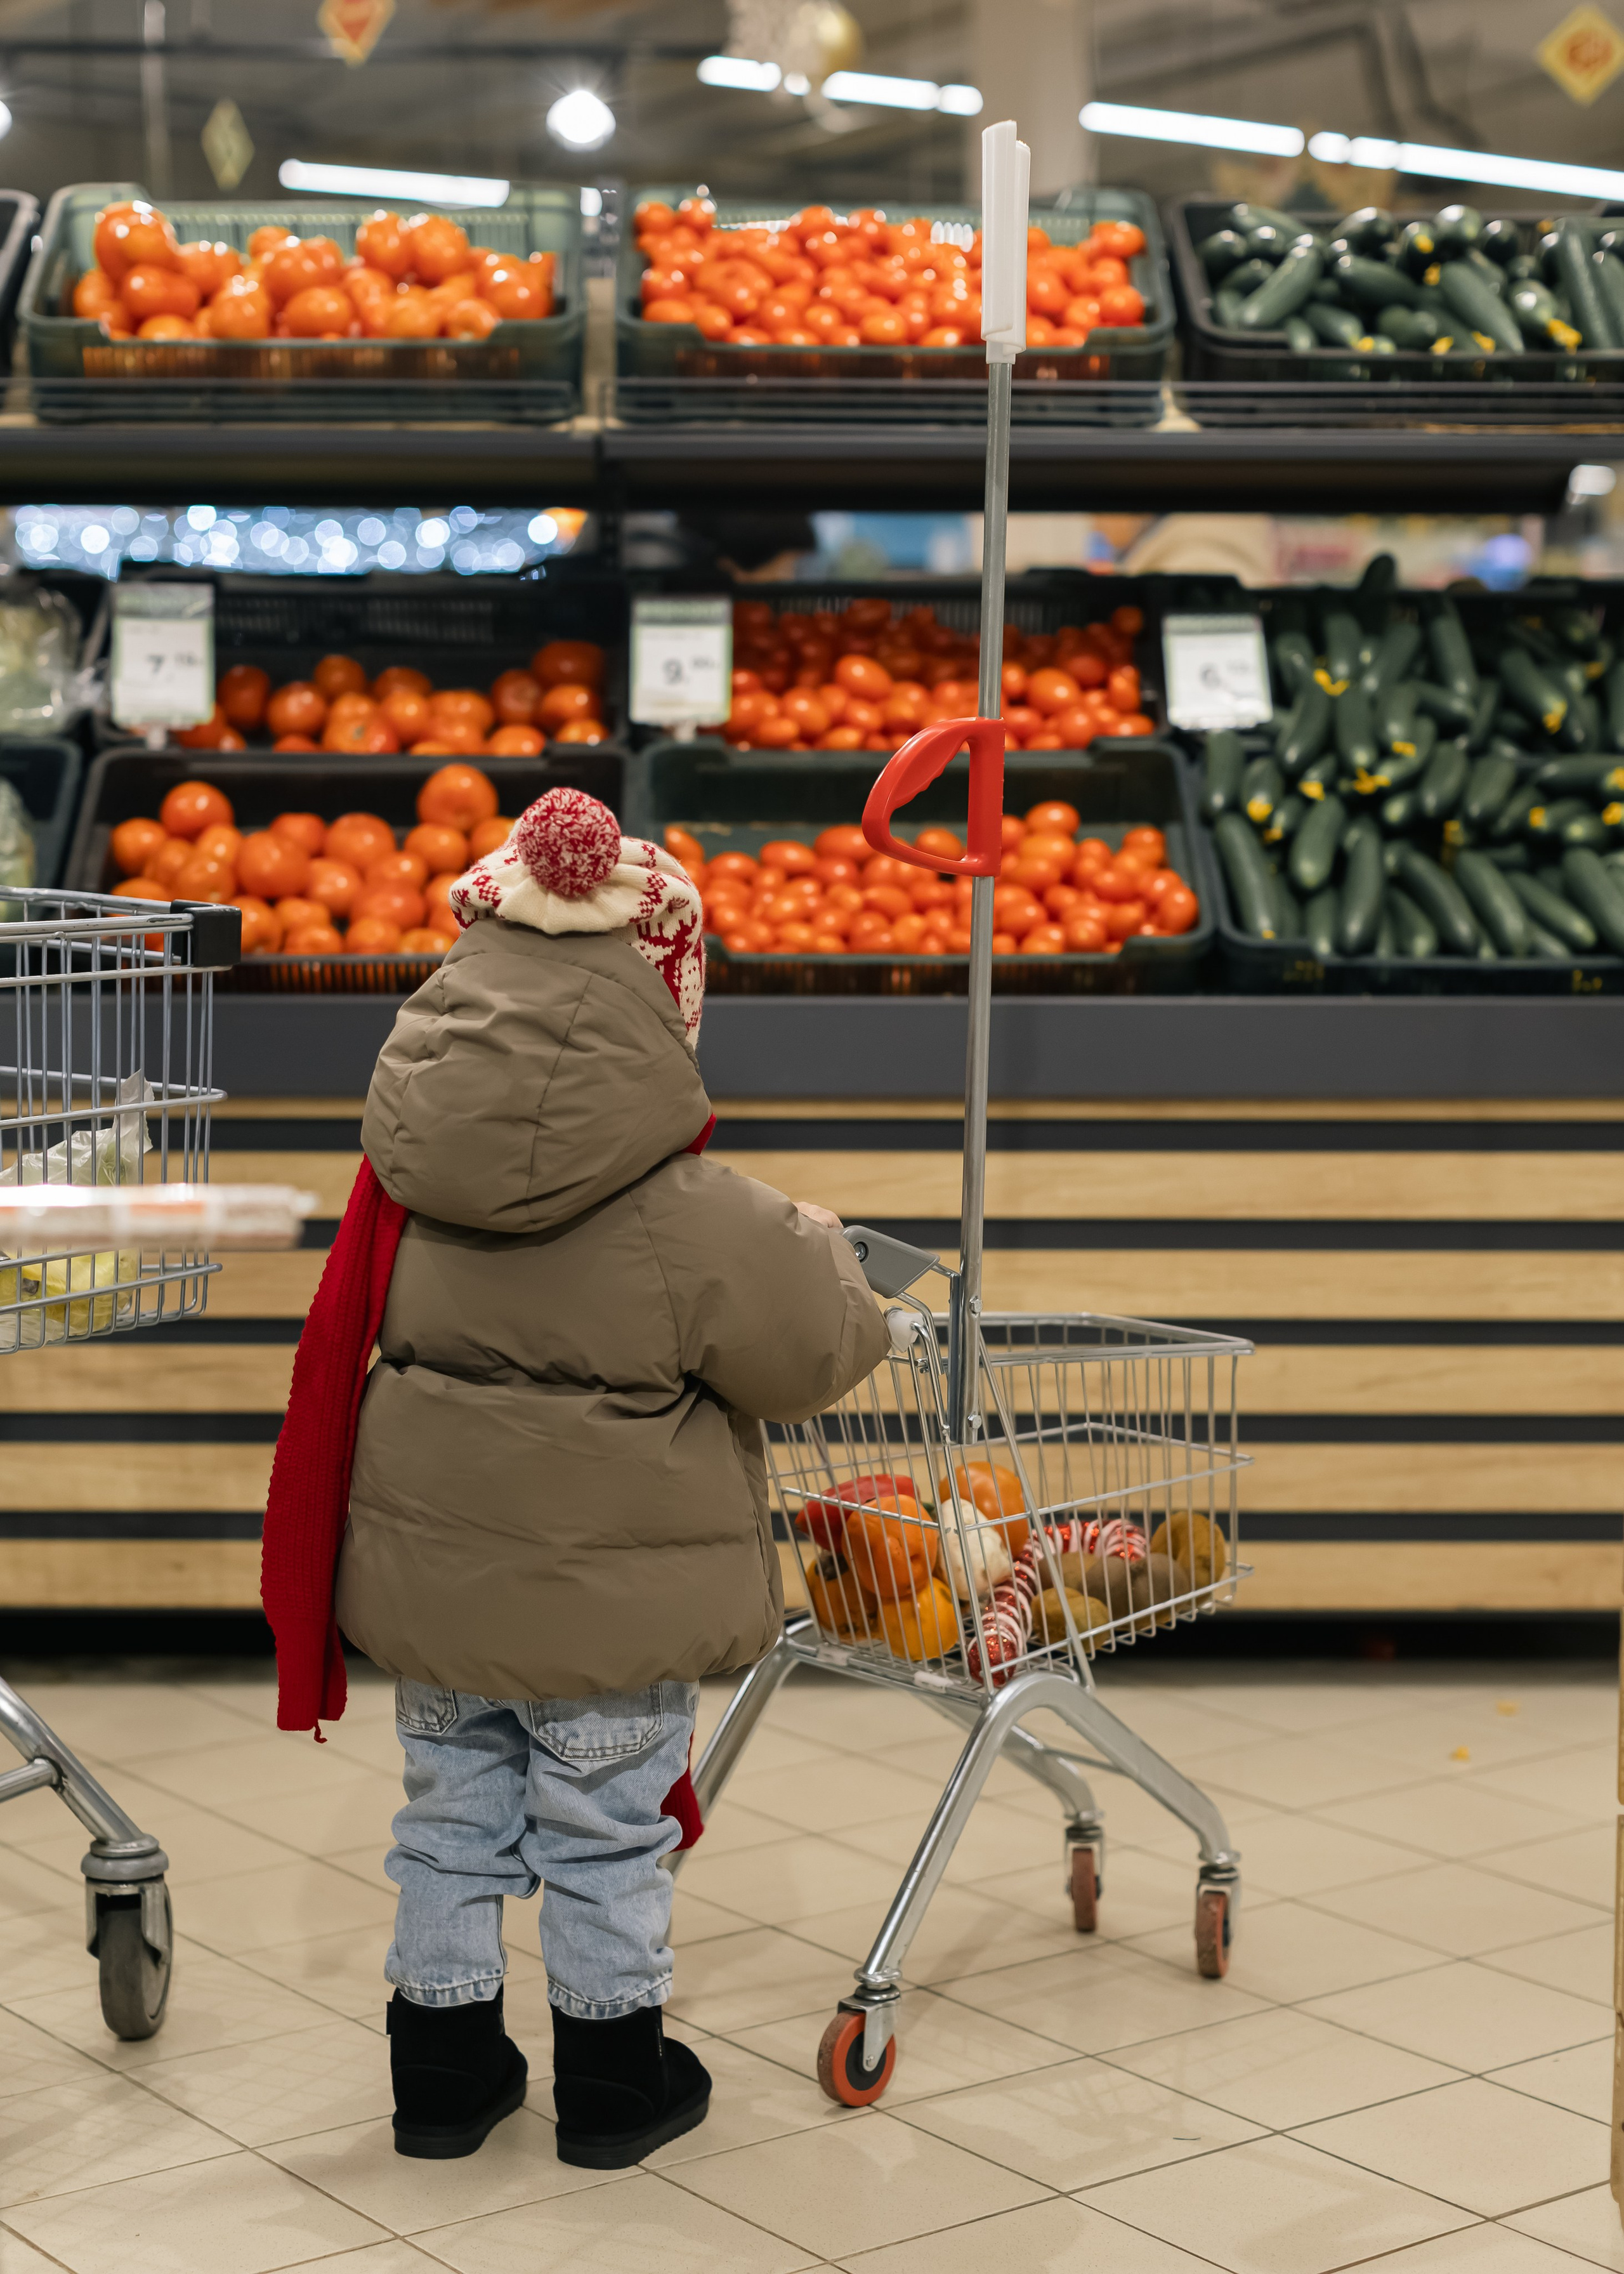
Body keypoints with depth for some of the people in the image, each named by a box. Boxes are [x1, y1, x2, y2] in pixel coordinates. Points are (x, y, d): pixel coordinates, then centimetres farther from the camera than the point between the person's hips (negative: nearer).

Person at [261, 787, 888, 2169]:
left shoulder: (410, 1175, -6)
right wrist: (815, 1246, 11)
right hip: (611, 1595, -4)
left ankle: (445, 2071, 31)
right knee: (608, 1841, 13)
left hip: (431, 1572, 4)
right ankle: (614, 2081, 28)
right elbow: (820, 1354, -9)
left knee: (452, 1820, 19)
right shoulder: (689, 1218, -20)